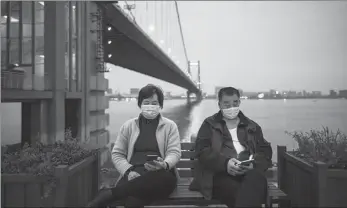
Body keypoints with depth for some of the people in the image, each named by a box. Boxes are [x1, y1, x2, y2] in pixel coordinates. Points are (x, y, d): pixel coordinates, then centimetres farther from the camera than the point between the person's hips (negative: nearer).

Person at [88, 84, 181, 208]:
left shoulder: (170, 126, 12)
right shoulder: (128, 126, 15)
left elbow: (174, 152, 2)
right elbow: (117, 154, 11)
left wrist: (165, 165, -23)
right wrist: (128, 171, -10)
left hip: (160, 175, 1)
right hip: (134, 174, -1)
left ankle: (111, 194, -36)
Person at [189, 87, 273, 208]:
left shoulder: (252, 126, 26)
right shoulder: (209, 124, 17)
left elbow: (265, 151, 15)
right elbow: (202, 151, 2)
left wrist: (254, 163, -9)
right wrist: (225, 162, -16)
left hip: (248, 171, 3)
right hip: (220, 173, -3)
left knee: (256, 177, -35)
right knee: (243, 194, -36)